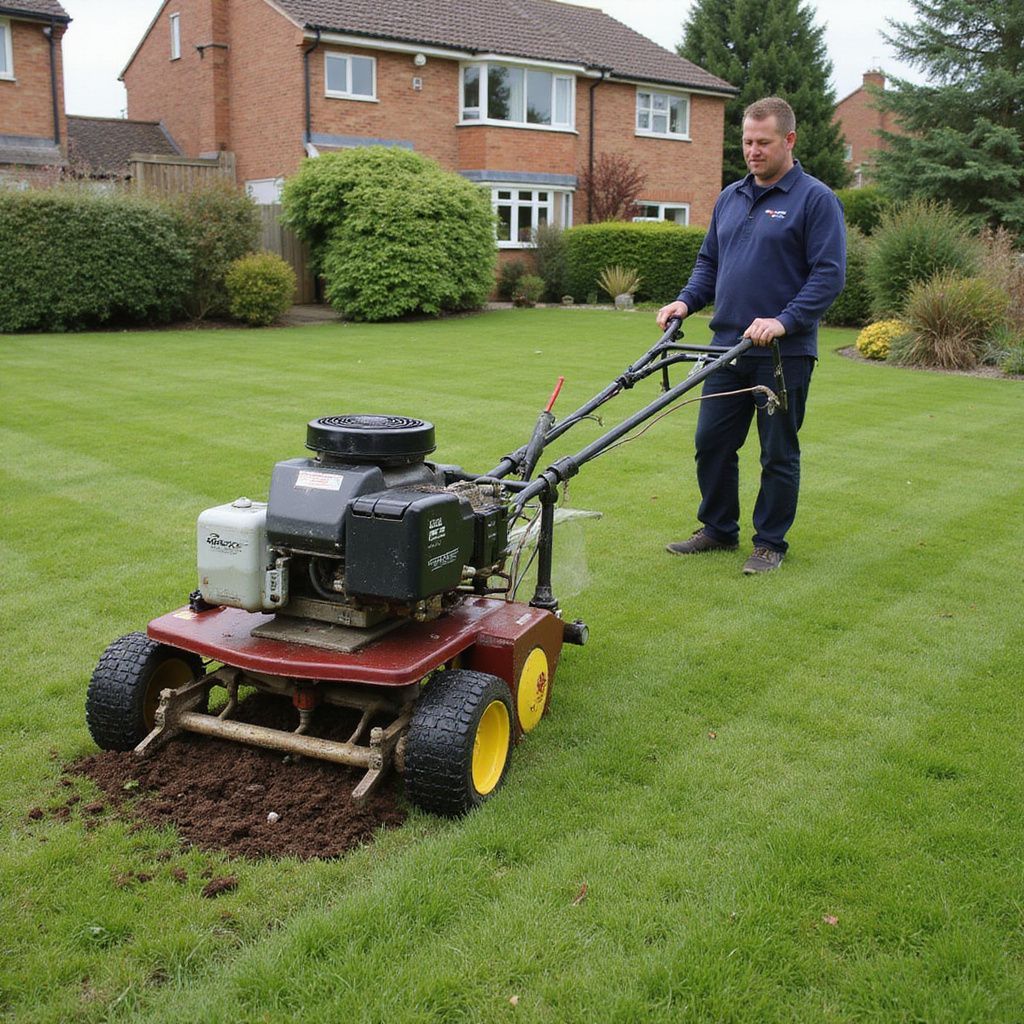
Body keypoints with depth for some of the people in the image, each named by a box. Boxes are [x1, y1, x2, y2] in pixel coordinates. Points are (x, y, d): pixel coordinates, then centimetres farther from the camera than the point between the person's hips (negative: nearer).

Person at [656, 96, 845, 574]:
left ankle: (770, 543, 17)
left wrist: (784, 321, -24)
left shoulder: (816, 199, -6)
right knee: (712, 444, 9)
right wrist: (686, 301, 3)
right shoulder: (730, 198, 13)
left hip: (785, 354, -6)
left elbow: (829, 274, -13)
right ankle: (719, 530, 26)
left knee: (778, 454, 4)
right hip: (728, 347, 6)